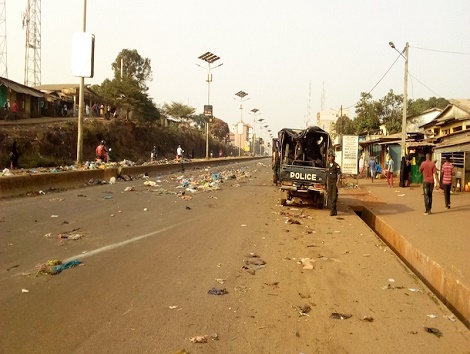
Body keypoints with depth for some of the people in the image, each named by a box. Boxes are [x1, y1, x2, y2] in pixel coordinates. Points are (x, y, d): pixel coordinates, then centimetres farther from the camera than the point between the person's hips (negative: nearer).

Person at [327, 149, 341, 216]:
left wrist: (338, 182, -18)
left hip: (334, 182, -6)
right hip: (329, 183, 6)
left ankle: (333, 210, -9)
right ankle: (334, 210, 13)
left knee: (334, 196, -9)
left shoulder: (336, 165, -6)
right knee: (330, 196, 5)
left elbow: (339, 174, -8)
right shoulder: (328, 166, 13)